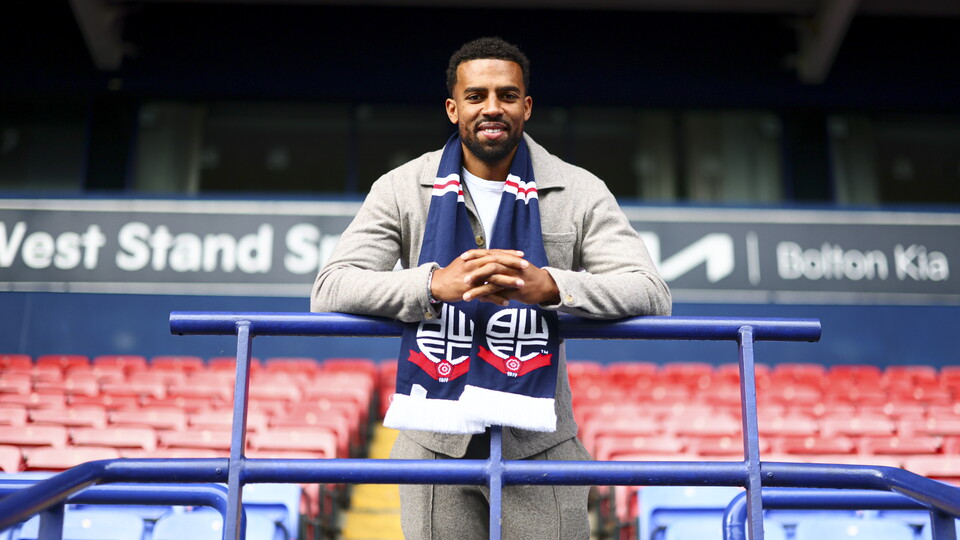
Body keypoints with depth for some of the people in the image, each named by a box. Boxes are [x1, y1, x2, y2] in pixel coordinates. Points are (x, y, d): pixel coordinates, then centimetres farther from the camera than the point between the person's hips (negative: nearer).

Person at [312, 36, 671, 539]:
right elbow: (329, 290, -11)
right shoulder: (401, 188, -1)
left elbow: (651, 292, -10)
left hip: (541, 445, 0)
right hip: (436, 444, 0)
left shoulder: (580, 192, 0)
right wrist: (433, 284, -30)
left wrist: (551, 286, -30)